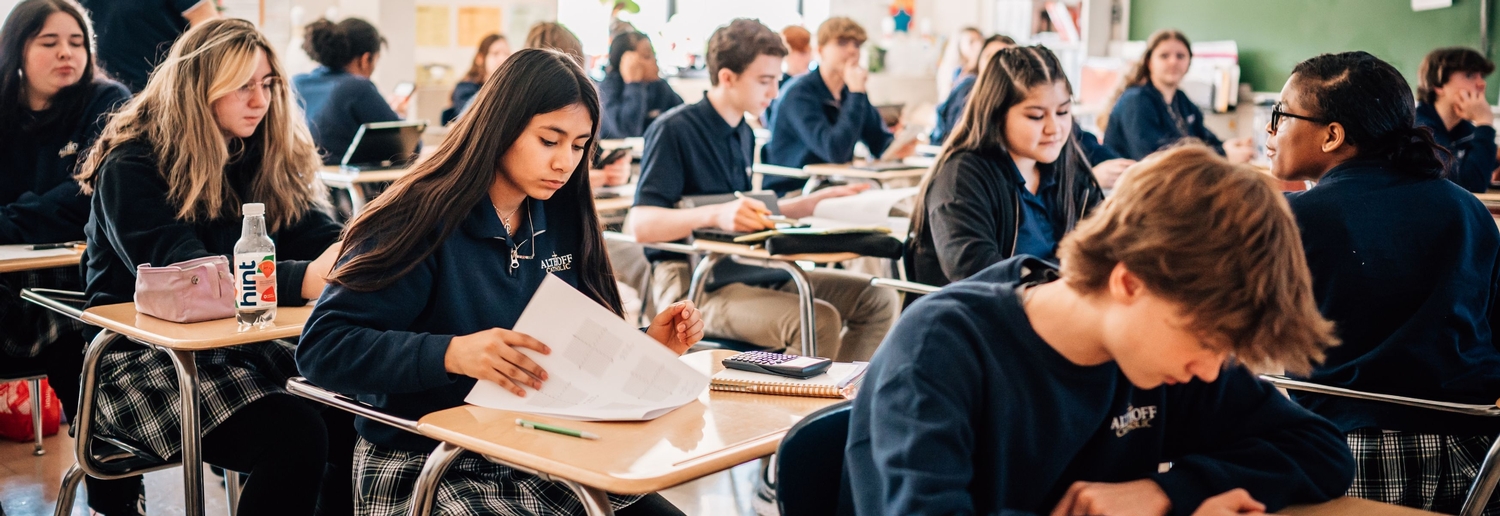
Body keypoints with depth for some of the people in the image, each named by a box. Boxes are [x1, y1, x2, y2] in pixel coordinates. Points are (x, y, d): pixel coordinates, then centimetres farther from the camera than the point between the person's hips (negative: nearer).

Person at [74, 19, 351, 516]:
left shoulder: (268, 156, 10)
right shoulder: (132, 168, -9)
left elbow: (316, 235, 0)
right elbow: (178, 273, -24)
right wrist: (300, 280, -38)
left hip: (242, 347, 6)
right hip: (145, 357, -5)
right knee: (295, 436, -30)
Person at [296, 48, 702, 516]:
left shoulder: (563, 221, 5)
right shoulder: (426, 220, -13)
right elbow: (323, 346, -19)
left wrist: (648, 344, -6)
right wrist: (452, 354, -32)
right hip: (423, 471, -5)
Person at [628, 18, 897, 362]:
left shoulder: (743, 134, 15)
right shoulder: (674, 130, -11)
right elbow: (640, 224, -22)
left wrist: (821, 200, 15)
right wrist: (714, 214, -38)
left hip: (750, 270, 9)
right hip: (694, 283, -8)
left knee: (876, 300, 0)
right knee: (818, 321, -29)